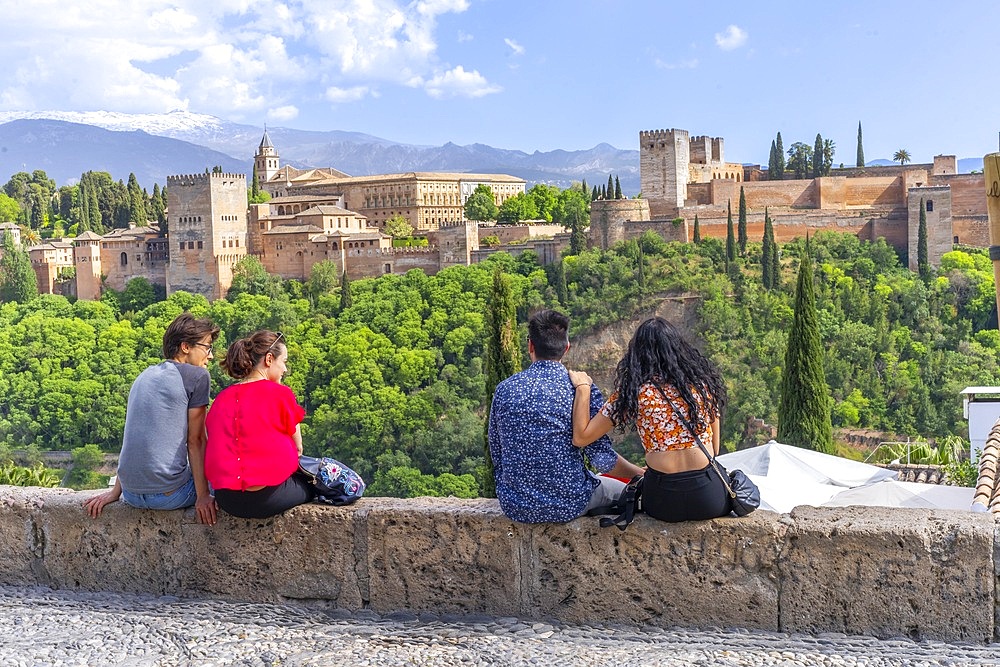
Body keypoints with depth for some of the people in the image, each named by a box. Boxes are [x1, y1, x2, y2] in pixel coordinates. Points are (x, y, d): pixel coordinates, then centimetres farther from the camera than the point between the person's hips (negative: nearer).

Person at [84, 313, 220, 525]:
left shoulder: (145, 376, 15)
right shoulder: (196, 375, -5)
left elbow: (132, 437, 17)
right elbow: (195, 440, -8)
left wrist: (115, 492, 17)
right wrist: (203, 496, -6)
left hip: (131, 494, 7)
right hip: (168, 495, -7)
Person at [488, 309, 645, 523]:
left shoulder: (505, 389, -3)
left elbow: (497, 455, 5)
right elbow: (602, 460, -13)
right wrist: (642, 474, 5)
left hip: (515, 507, 3)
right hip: (569, 506, -3)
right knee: (620, 489, 26)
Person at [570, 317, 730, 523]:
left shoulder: (633, 390, -2)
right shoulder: (704, 381, 6)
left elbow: (581, 438, -2)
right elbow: (714, 449, 12)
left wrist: (582, 388, 7)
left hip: (663, 504, -2)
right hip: (709, 498, 2)